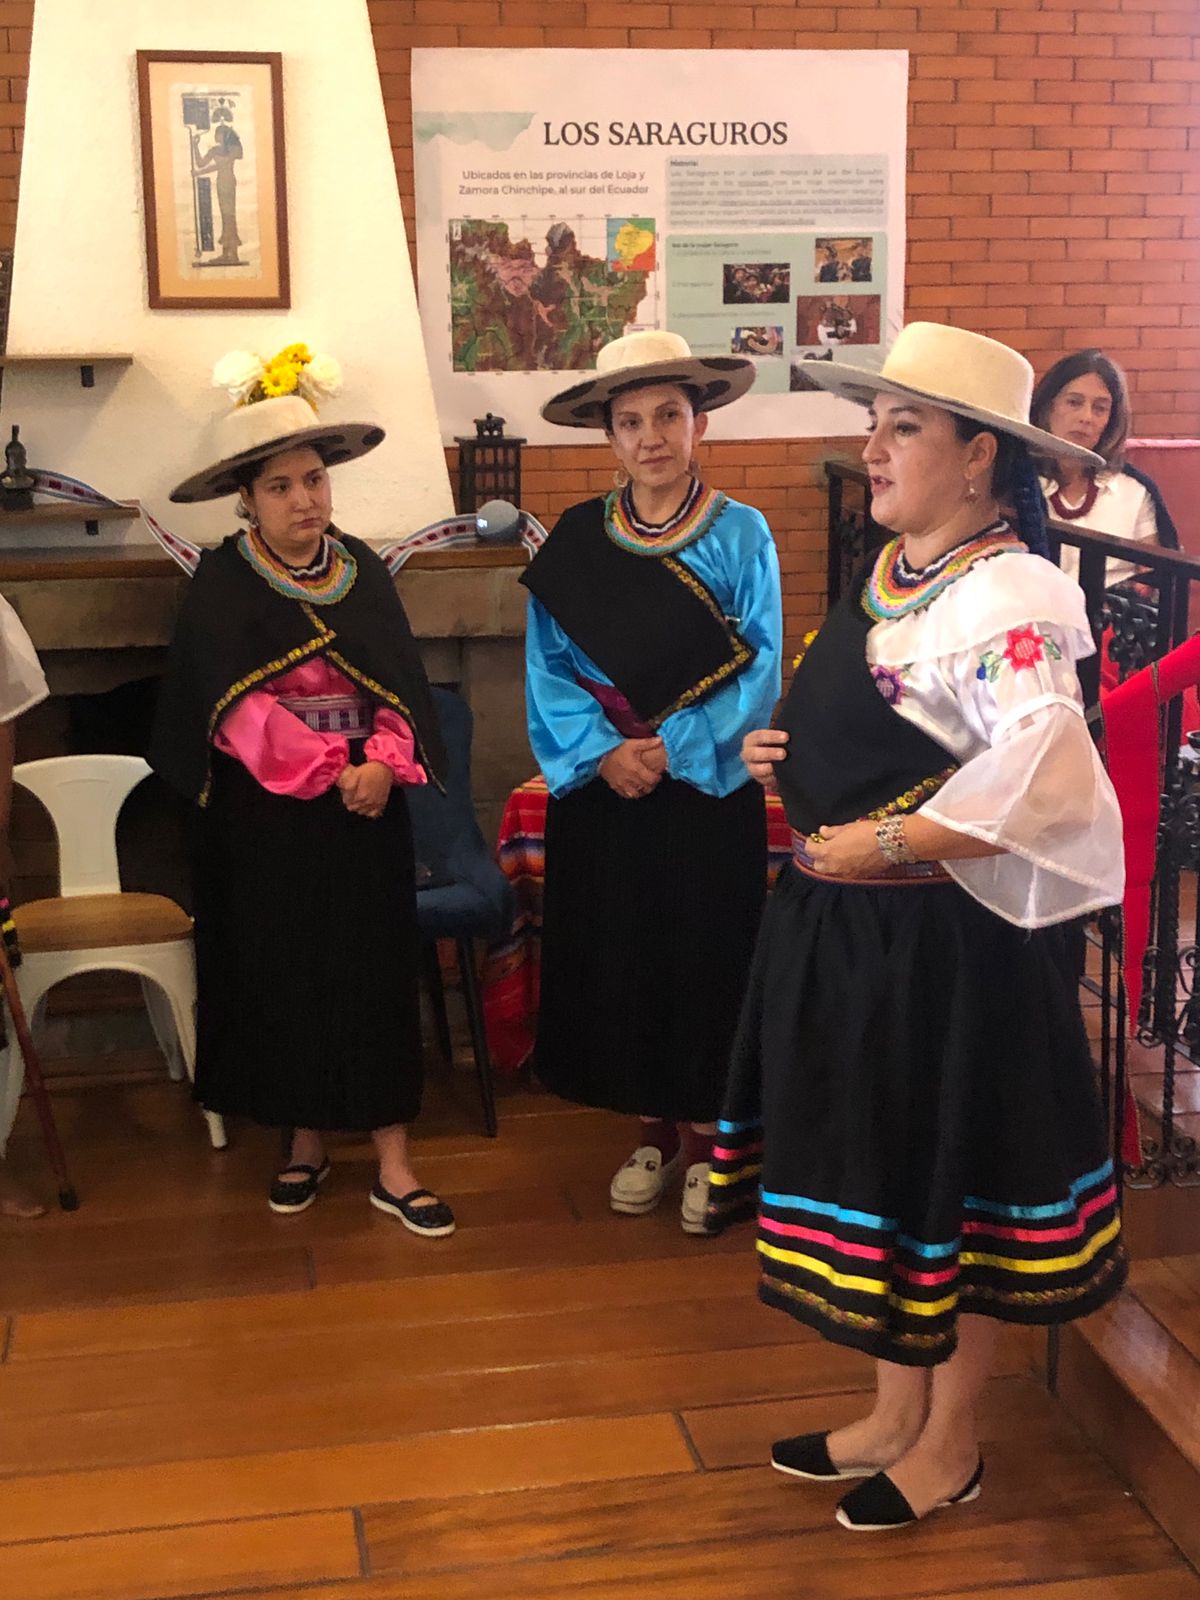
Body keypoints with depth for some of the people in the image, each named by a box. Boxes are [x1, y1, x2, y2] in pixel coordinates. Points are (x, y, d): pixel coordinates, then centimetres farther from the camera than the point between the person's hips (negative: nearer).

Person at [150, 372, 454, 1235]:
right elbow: (236, 704, -13)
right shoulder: (222, 581, -4)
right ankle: (307, 1140, 23)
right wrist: (325, 770, -21)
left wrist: (384, 764, -18)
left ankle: (394, 1163, 6)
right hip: (267, 814, -2)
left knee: (376, 971, 1)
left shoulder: (364, 570, 6)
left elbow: (403, 686, 1)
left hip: (366, 805, 2)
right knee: (282, 975, 6)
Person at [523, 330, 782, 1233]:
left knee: (707, 954, 4)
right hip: (602, 789, 2)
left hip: (709, 789, -2)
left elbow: (758, 673, -8)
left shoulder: (741, 534, -4)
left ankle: (708, 1141, 21)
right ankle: (652, 1132, 25)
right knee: (618, 954, 9)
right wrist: (605, 751, -16)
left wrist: (670, 748, -16)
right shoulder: (576, 542, 2)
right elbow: (549, 669, -1)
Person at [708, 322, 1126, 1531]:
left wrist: (884, 843, -25)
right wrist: (786, 757, 5)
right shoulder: (881, 577, 9)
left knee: (946, 1185, 8)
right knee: (874, 1169, 18)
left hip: (944, 941, -9)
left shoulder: (1006, 597, -19)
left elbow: (1044, 777, -30)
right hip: (842, 927, 9)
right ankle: (896, 1415, 36)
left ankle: (948, 1443, 29)